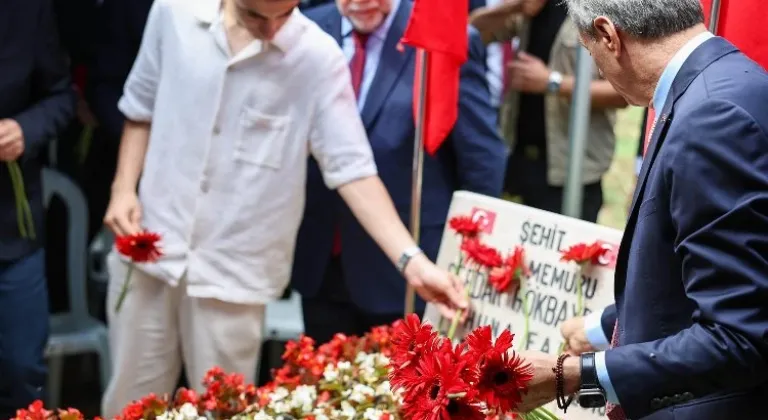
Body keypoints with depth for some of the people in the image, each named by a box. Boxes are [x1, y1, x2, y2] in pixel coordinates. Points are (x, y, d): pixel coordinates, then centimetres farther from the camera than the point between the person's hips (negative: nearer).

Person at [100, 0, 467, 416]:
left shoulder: (318, 58, -13)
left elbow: (352, 167, -14)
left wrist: (411, 259, -23)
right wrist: (123, 187, -2)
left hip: (234, 269, -2)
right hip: (149, 247, 3)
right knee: (129, 401, 13)